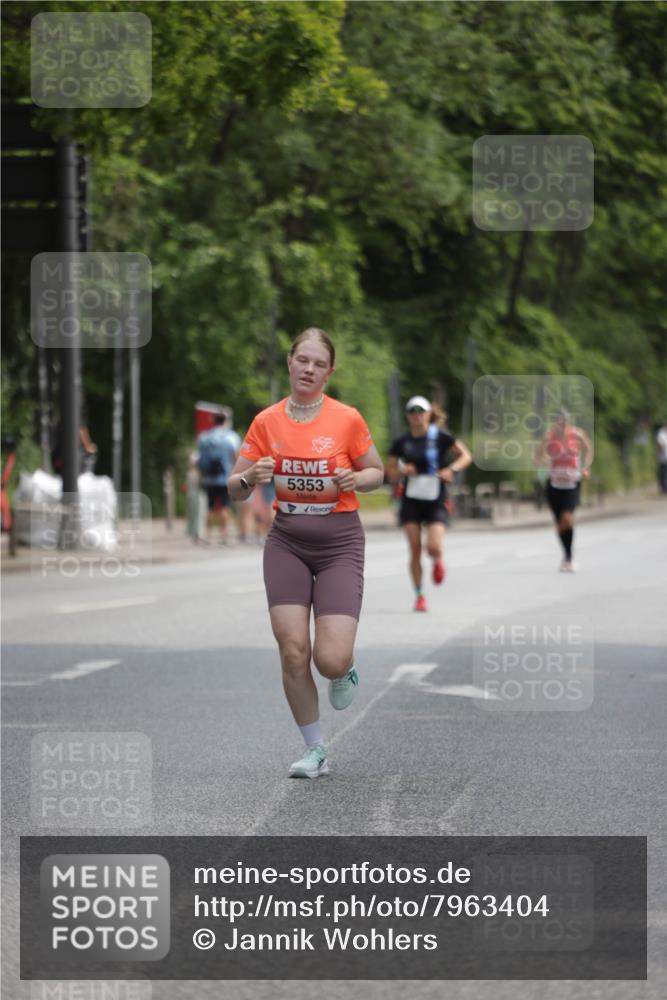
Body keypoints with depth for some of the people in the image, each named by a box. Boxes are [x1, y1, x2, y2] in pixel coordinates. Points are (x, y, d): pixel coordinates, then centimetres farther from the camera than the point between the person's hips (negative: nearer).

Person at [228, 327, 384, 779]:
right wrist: (251, 478, -20)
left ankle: (345, 671, 26)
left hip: (339, 542, -2)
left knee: (331, 658, -14)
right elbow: (235, 487, 3)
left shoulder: (347, 419, -7)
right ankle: (316, 751, 10)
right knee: (292, 651, -7)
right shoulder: (266, 422, -1)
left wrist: (356, 479, -15)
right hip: (287, 542, 2)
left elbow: (376, 472, 7)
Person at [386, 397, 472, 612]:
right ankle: (419, 596, 7)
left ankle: (438, 561, 21)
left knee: (433, 547, -17)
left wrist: (452, 469, -17)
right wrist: (402, 471, -11)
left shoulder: (440, 437, -4)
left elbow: (466, 455, 0)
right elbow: (390, 471, 11)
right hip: (411, 501, 2)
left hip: (436, 501, -2)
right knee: (415, 550, -4)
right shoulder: (402, 442, 4)